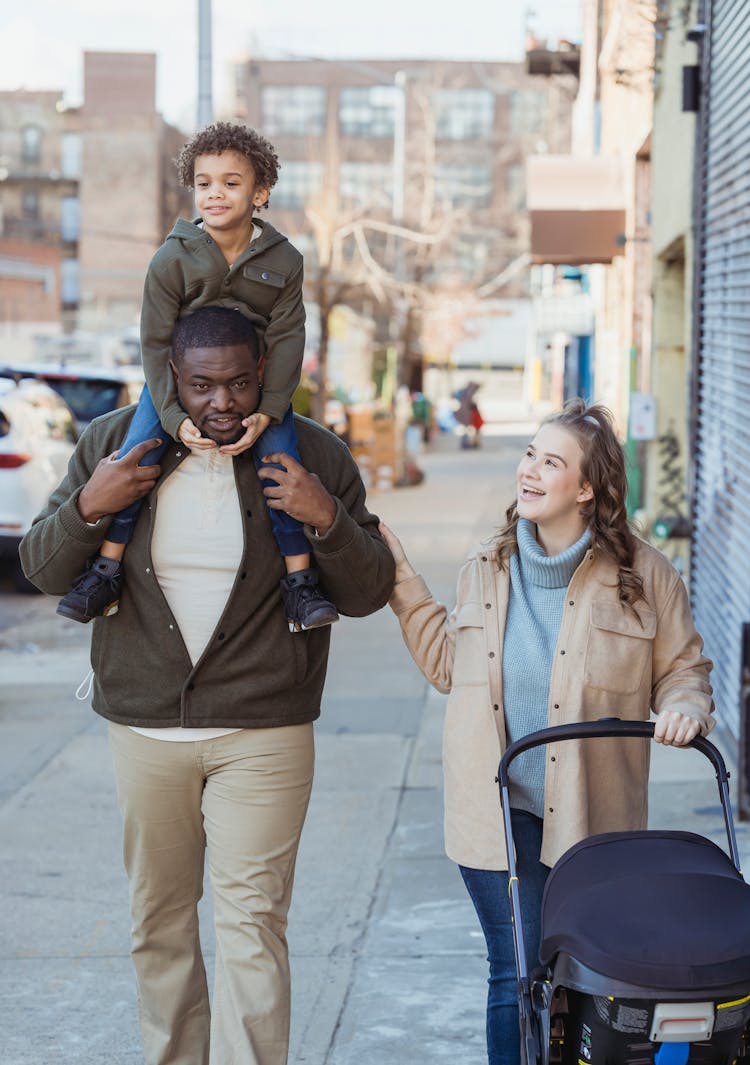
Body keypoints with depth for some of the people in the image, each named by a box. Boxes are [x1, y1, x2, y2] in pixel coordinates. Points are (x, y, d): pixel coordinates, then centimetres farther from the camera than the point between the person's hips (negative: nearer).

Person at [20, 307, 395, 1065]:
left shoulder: (314, 457, -2)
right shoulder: (113, 444, 2)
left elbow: (368, 593, 2)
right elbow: (42, 570, 6)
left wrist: (328, 521, -18)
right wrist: (87, 508, -14)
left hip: (262, 731, -2)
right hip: (144, 726, 3)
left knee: (251, 922, -8)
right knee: (157, 920, 13)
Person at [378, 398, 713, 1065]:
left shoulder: (643, 575, -1)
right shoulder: (486, 571, 8)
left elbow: (683, 667, 8)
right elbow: (449, 665, 16)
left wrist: (685, 708, -14)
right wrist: (402, 581, 13)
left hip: (592, 816, -2)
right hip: (499, 813, 2)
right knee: (516, 978, 4)